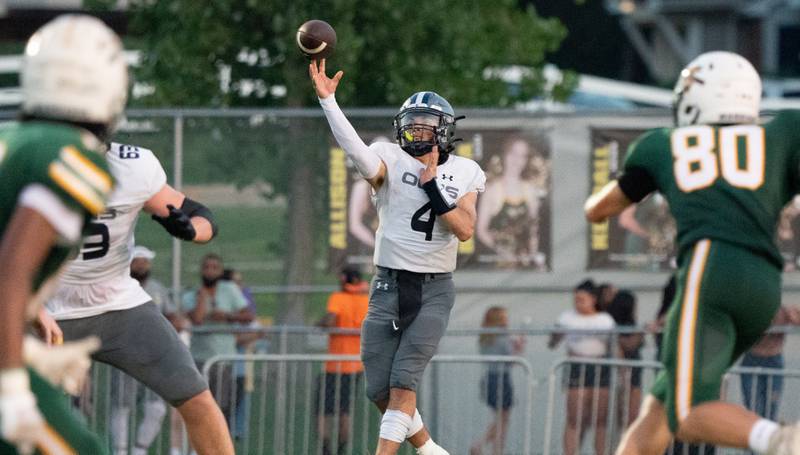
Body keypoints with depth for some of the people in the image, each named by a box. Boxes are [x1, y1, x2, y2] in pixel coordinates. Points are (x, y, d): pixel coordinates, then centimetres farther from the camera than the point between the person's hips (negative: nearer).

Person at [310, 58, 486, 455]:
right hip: (389, 287, 1)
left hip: (435, 291, -1)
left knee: (403, 381, -14)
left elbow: (464, 229, -9)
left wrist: (431, 185, -15)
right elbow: (356, 150, -25)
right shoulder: (390, 161, -2)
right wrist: (327, 101, -38)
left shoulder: (463, 173, 4)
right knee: (380, 390, 3)